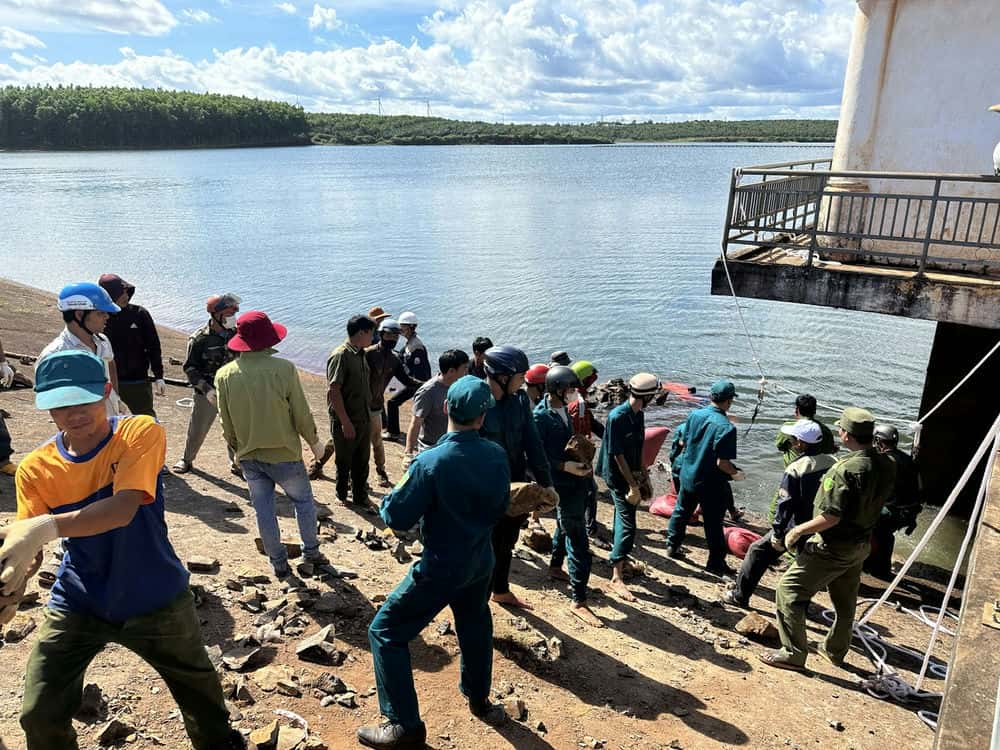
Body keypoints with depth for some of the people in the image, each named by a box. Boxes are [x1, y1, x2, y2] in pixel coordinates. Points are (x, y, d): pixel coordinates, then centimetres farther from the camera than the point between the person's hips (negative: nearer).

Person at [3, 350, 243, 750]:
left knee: (198, 687, 14)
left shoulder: (141, 433, -19)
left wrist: (47, 526, -47)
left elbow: (122, 510, -32)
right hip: (76, 605, 2)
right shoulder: (35, 468, -8)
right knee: (39, 717, 0)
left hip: (155, 601, -2)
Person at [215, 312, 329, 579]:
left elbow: (226, 422, 2)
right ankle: (311, 551, 31)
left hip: (249, 457, 3)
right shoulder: (284, 369, -20)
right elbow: (301, 414, -13)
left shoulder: (224, 375, -8)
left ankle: (279, 563, 26)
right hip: (284, 454, -3)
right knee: (303, 500, 19)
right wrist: (314, 441, 5)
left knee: (263, 510, 15)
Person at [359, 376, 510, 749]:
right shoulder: (497, 456, -9)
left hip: (440, 569, -6)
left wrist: (398, 490, 1)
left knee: (386, 633, 9)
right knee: (475, 626, 29)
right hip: (481, 563, 6)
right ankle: (479, 699, 47)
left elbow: (397, 518, -18)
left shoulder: (431, 462, -26)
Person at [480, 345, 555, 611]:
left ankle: (501, 591, 47)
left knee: (506, 544, 25)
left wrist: (546, 483, 2)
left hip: (517, 485, 6)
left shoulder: (519, 399, -3)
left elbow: (533, 443, 2)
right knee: (488, 548, 4)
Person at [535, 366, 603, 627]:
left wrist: (583, 460, 9)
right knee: (578, 541, -7)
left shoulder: (563, 409, 6)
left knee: (566, 526, 26)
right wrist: (565, 466, -27)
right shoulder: (540, 416, -20)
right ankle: (579, 602, 0)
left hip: (577, 479, 9)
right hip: (562, 484, -9)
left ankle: (555, 568, 48)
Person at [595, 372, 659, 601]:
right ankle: (617, 577, -7)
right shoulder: (618, 417, -23)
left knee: (624, 517, 22)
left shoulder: (638, 414, 3)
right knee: (627, 524, -11)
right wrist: (633, 486, -20)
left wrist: (640, 475, 18)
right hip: (617, 476, -9)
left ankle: (618, 557, 41)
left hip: (630, 474, 9)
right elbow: (618, 455, -22)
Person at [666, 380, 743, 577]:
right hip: (711, 484, -6)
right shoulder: (726, 427, -24)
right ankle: (716, 563, 21)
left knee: (681, 511, 23)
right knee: (713, 524, 9)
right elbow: (722, 463, -24)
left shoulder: (694, 415, -6)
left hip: (687, 476, 6)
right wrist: (736, 474, -5)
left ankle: (672, 546, 38)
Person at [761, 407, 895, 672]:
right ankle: (835, 651, 43)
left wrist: (797, 530, -15)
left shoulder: (846, 470, -28)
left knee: (788, 591, 2)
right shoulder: (886, 465, -4)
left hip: (833, 547, -8)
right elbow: (878, 502, 9)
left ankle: (793, 654, 7)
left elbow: (831, 517, -27)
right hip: (861, 545, 9)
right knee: (845, 601, 25)